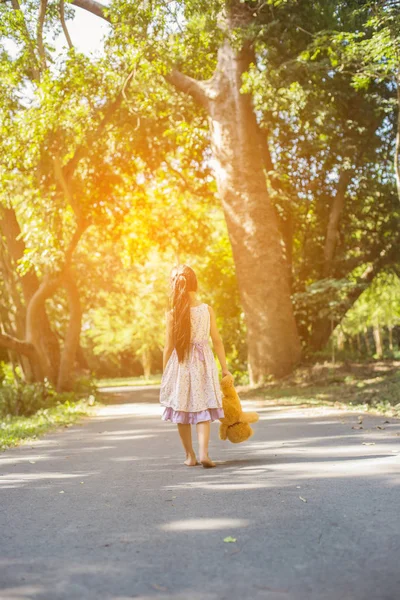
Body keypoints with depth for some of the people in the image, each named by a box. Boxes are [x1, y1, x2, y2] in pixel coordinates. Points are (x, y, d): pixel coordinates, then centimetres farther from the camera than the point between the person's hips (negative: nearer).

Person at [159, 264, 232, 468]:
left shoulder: (172, 314, -8)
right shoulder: (207, 309, -4)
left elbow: (169, 347, -5)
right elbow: (217, 341, -1)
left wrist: (165, 374, 5)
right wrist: (224, 367, 6)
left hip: (179, 364, -1)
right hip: (203, 363, 1)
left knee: (181, 411, 12)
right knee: (203, 411, 4)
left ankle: (190, 455, 17)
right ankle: (203, 452, -14)